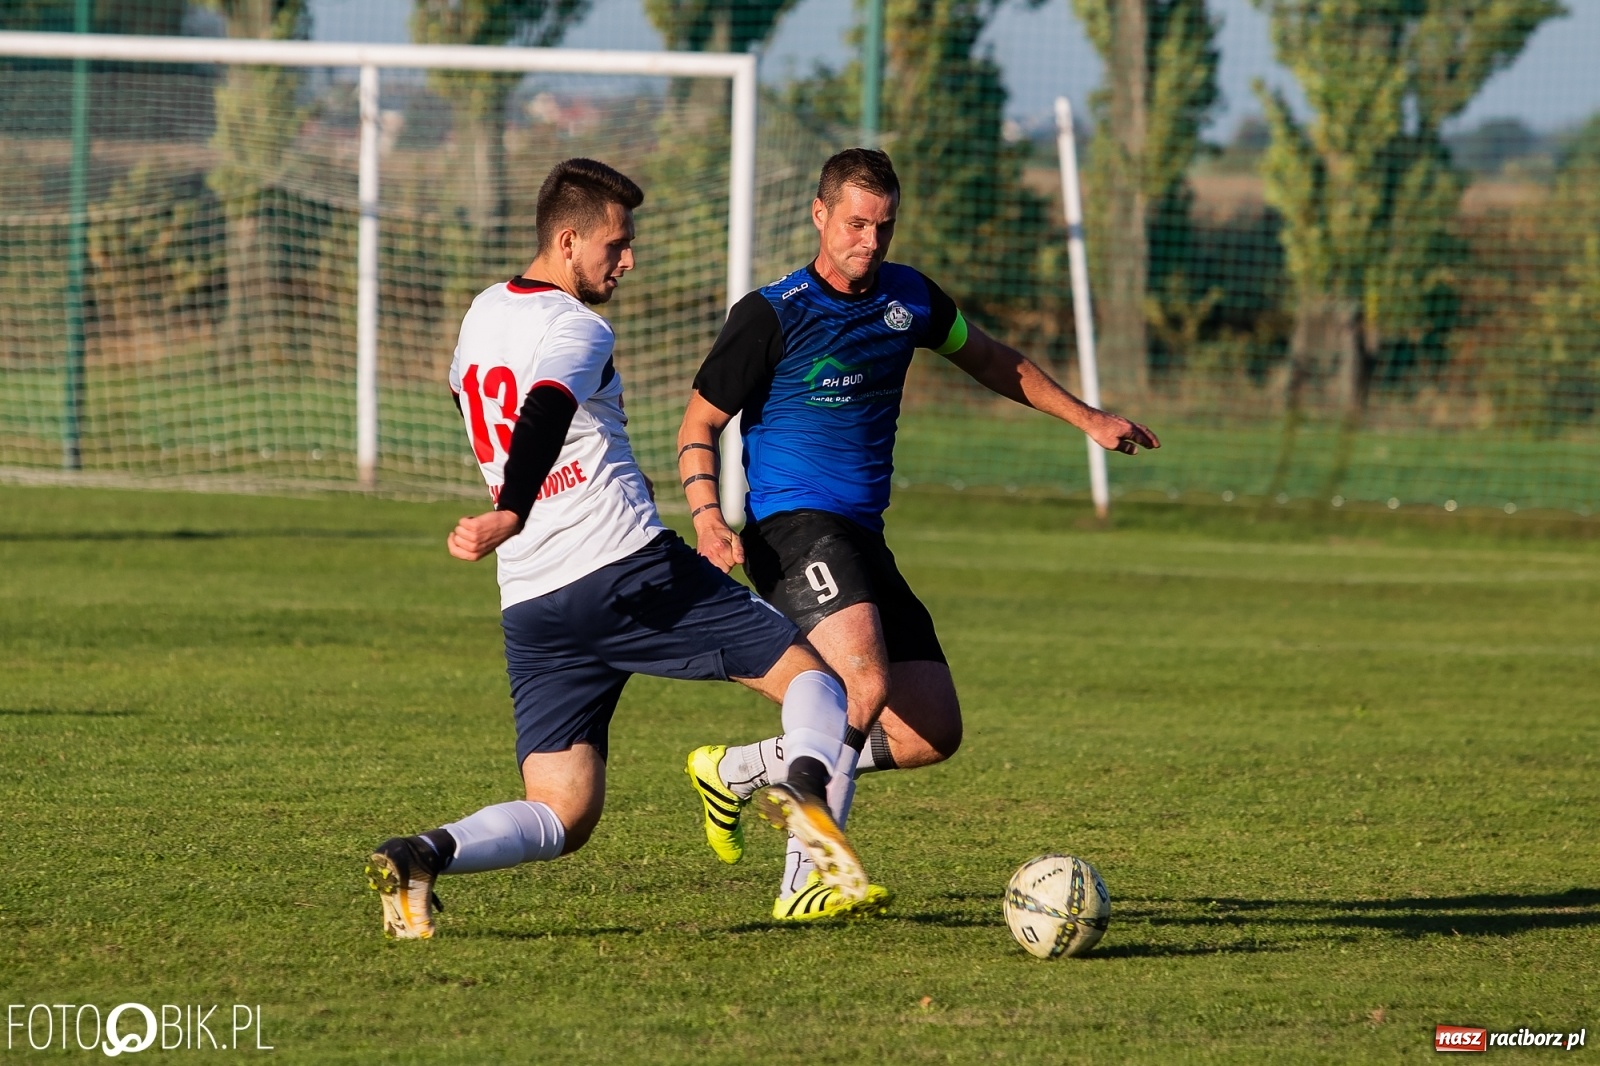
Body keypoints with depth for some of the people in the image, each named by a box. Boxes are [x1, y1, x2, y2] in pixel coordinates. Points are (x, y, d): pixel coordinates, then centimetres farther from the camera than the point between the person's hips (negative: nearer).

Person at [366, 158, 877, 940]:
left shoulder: (481, 314, 18)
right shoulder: (576, 328, -7)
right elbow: (544, 418, -27)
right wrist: (509, 518, -44)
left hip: (530, 607, 7)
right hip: (630, 571, -6)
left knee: (559, 818, 6)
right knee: (810, 677, 4)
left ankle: (422, 855, -21)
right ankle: (806, 786, -29)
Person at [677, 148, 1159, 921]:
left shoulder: (909, 298, 11)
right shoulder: (771, 316, -7)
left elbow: (990, 361, 29)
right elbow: (699, 427, -1)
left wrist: (1088, 419, 28)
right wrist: (707, 516, -18)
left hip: (863, 538, 7)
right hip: (794, 528, -7)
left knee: (934, 733, 2)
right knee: (865, 683, -32)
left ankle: (734, 771, 16)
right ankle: (806, 883, -23)